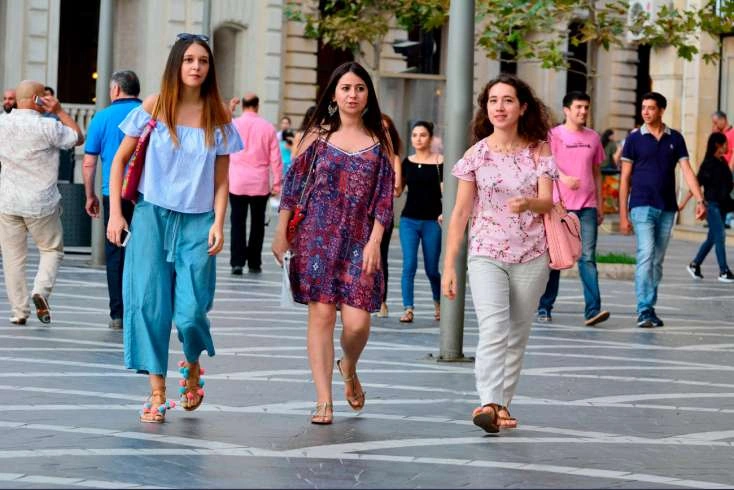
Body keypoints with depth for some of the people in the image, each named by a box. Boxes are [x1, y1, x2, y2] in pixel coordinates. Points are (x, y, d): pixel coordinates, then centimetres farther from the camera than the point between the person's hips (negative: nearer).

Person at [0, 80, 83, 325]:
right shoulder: (48, 127, -13)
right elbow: (78, 138, 0)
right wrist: (60, 111, 3)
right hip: (41, 203, -3)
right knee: (52, 249, 14)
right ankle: (41, 291, -8)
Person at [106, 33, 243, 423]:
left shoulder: (219, 118, 5)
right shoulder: (154, 107, 2)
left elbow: (221, 179, 7)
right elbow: (120, 160, 7)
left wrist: (218, 223, -5)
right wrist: (115, 212, 0)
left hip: (197, 221, 0)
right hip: (152, 215, 0)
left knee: (191, 312, -7)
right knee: (149, 304, -6)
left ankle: (192, 365, 25)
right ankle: (157, 393, 2)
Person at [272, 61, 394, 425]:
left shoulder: (379, 141, 6)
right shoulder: (317, 136, 5)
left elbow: (385, 197, 4)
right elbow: (292, 185, 6)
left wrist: (374, 242, -5)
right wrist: (281, 233, 2)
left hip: (359, 241, 0)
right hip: (317, 238, 0)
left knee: (357, 321, -8)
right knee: (321, 315, -4)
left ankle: (349, 369, 26)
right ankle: (324, 401, 2)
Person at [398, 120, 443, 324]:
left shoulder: (439, 161, -3)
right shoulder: (407, 162, 9)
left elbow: (445, 189, -7)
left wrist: (444, 213, -22)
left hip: (432, 221, -2)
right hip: (408, 220, 2)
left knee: (431, 269, 7)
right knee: (409, 266, -10)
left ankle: (438, 303, 33)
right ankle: (408, 309, -9)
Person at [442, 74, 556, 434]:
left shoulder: (539, 151, 2)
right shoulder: (477, 154, 1)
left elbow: (548, 202, -6)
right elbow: (461, 212, 2)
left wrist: (528, 203, -31)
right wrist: (448, 266, -2)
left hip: (531, 258, 2)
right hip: (486, 255, -2)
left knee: (517, 336, 8)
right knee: (493, 329, -20)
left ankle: (502, 404, 18)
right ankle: (489, 403, -31)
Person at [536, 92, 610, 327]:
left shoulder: (593, 137, 14)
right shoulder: (555, 135, 0)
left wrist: (600, 204, 17)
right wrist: (564, 178, -32)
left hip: (587, 206, 3)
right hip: (560, 205, -3)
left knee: (588, 257, -6)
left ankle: (592, 310, -13)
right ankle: (544, 307, 14)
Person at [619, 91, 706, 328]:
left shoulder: (675, 138, 7)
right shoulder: (634, 139, 0)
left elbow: (687, 170, 3)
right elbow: (625, 178, 2)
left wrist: (700, 200, -12)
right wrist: (623, 214, -2)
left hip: (667, 209, 3)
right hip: (642, 207, -3)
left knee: (657, 262, 9)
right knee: (646, 256, -17)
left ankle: (650, 309, 17)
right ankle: (644, 311, -19)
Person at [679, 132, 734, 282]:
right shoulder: (708, 163, -11)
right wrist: (684, 203, -14)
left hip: (722, 205, 8)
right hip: (712, 204, -8)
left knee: (712, 238, 11)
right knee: (720, 236, -8)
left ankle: (695, 265, 22)